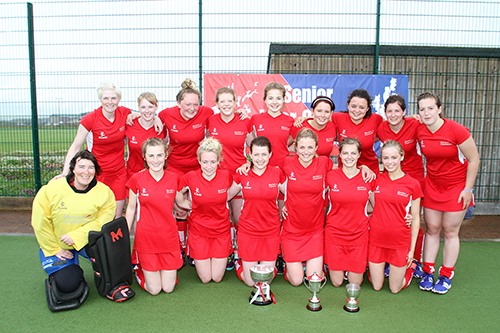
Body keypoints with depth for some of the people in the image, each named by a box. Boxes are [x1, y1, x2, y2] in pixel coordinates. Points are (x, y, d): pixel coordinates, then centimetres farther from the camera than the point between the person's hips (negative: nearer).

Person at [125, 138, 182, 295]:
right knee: (154, 289, 3)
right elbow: (131, 209, 4)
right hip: (146, 238, -1)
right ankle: (139, 268, 31)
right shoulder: (137, 179, -7)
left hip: (169, 237, 2)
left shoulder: (173, 179, -3)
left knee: (168, 288, 5)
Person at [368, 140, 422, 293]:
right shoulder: (377, 180, -1)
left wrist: (412, 248, -1)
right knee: (376, 286, 11)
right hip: (376, 238, 2)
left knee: (395, 289, 11)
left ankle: (409, 267, 37)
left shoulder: (413, 184, -6)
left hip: (400, 241, -2)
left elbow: (415, 218, -1)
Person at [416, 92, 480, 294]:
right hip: (432, 185, 4)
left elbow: (474, 160, -12)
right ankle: (428, 272, 20)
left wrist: (468, 189, -10)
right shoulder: (419, 132, -8)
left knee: (450, 232, 5)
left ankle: (446, 276, 20)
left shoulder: (456, 130, -20)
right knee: (431, 229, 8)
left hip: (456, 185, -3)